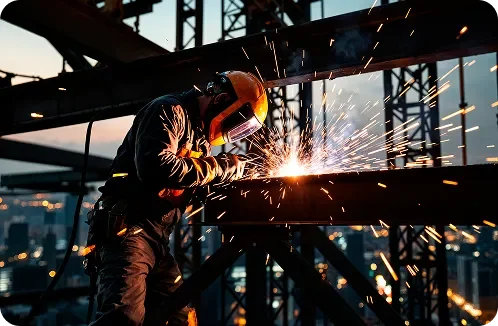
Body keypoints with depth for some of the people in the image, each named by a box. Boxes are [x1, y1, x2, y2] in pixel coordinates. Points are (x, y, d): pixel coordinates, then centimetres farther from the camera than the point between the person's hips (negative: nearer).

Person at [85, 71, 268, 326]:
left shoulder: (198, 133, 20)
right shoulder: (168, 111, -8)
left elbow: (195, 181, 22)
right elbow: (156, 166, -25)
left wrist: (229, 167, 7)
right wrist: (215, 168, -15)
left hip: (156, 239, 10)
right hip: (127, 229, -10)